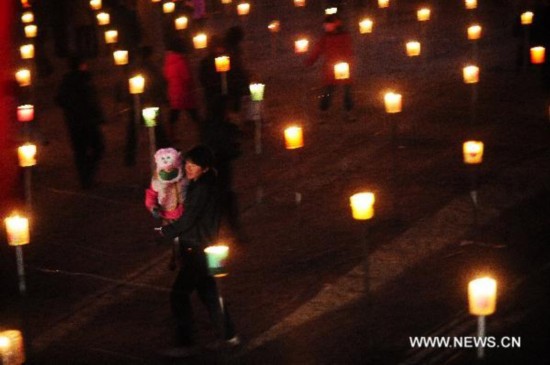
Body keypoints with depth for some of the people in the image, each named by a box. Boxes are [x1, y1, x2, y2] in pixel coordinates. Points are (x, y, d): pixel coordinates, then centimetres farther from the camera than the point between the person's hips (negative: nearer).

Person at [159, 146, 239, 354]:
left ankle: (185, 342, 1)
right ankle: (229, 335, 28)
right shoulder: (200, 185, 8)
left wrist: (165, 232, -6)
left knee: (179, 294, -5)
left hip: (198, 250, -10)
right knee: (208, 293, 19)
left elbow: (187, 220, -21)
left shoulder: (202, 189, -22)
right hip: (196, 248, 10)